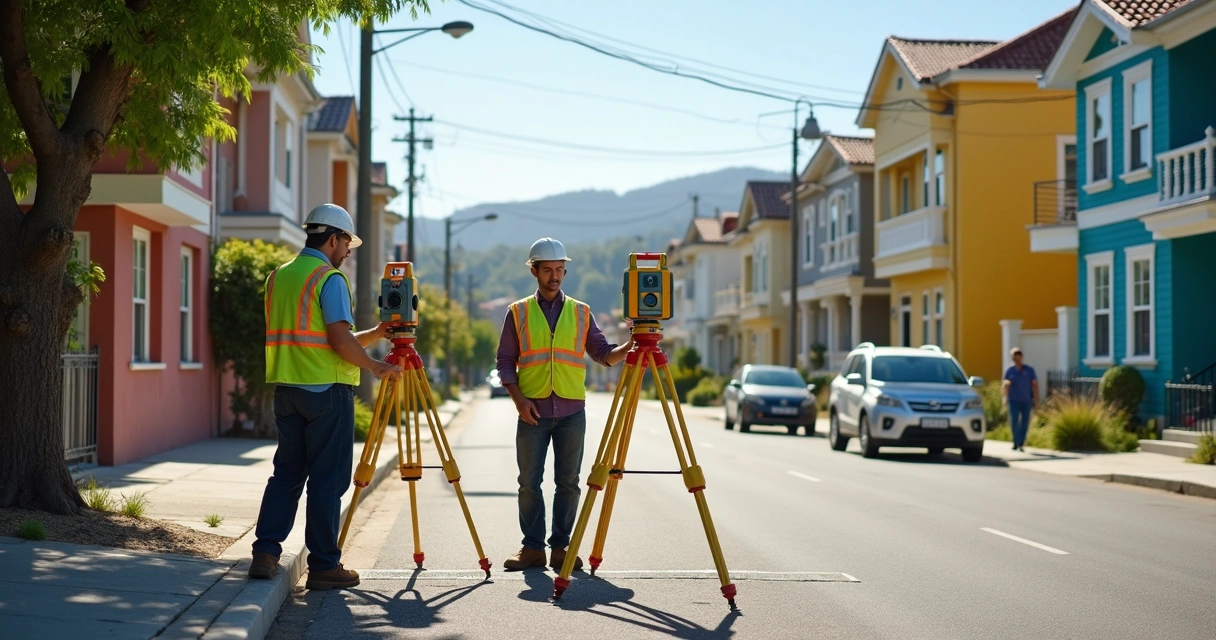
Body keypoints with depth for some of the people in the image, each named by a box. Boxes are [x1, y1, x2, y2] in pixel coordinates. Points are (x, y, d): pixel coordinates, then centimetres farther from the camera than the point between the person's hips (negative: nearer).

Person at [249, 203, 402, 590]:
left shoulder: (279, 277, 16)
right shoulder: (329, 279, -10)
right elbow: (340, 340, -18)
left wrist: (373, 335, 22)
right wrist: (375, 367, -4)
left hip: (286, 388, 7)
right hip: (327, 389, -7)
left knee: (287, 471, 13)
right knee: (327, 479, -1)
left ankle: (265, 553, 5)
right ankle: (323, 565, 3)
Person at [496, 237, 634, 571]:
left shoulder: (580, 312, 11)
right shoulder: (518, 312, 7)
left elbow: (603, 353, 5)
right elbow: (505, 362, 5)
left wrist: (627, 349, -15)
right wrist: (518, 398, -8)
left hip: (571, 411, 1)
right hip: (532, 411, -1)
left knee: (568, 482, 2)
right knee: (529, 482, 0)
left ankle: (561, 547, 9)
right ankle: (532, 547, 7)